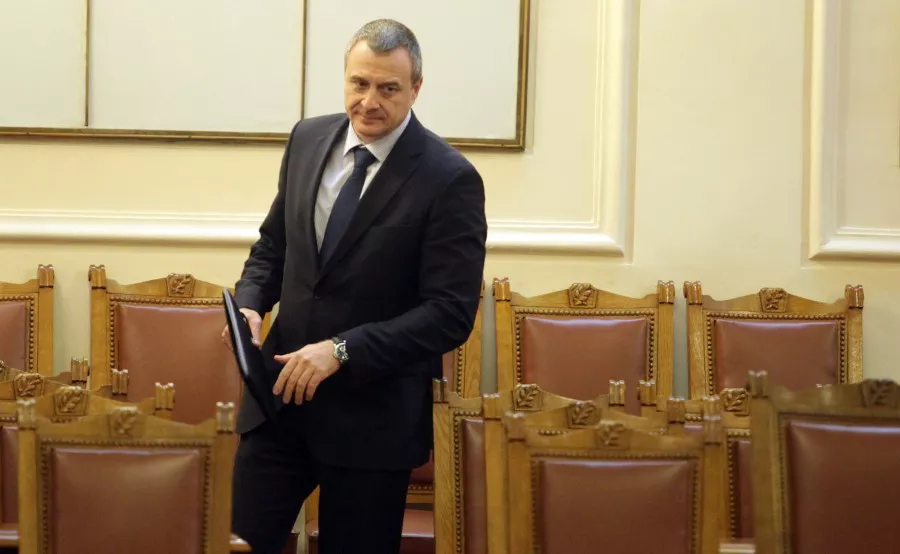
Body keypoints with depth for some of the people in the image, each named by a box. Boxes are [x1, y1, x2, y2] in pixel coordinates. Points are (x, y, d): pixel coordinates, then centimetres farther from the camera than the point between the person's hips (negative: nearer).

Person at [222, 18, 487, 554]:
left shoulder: (450, 179, -13)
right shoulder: (308, 139, 4)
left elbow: (451, 313, -16)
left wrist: (343, 350, -22)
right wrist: (250, 303, -4)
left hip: (373, 413, -4)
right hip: (282, 390, 4)